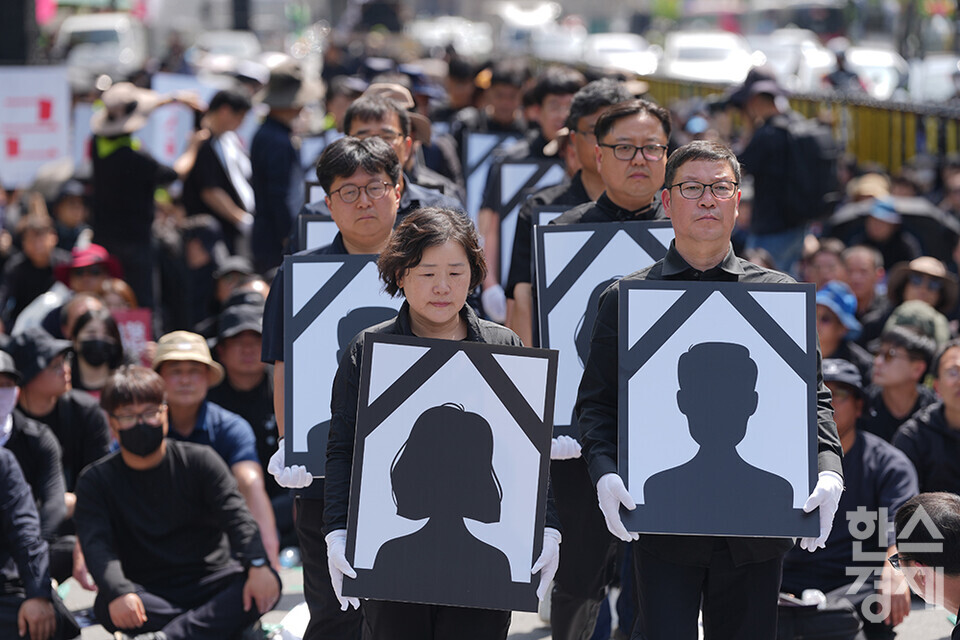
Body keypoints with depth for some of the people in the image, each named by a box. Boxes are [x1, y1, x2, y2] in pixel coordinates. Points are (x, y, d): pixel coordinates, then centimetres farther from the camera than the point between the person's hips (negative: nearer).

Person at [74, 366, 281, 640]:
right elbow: (97, 545, -13)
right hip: (148, 596, -1)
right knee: (107, 606, -34)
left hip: (210, 583, 1)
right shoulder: (97, 481, 3)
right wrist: (118, 592, -35)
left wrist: (258, 565, -27)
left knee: (269, 583, -28)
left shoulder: (199, 461, 6)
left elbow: (237, 517, -6)